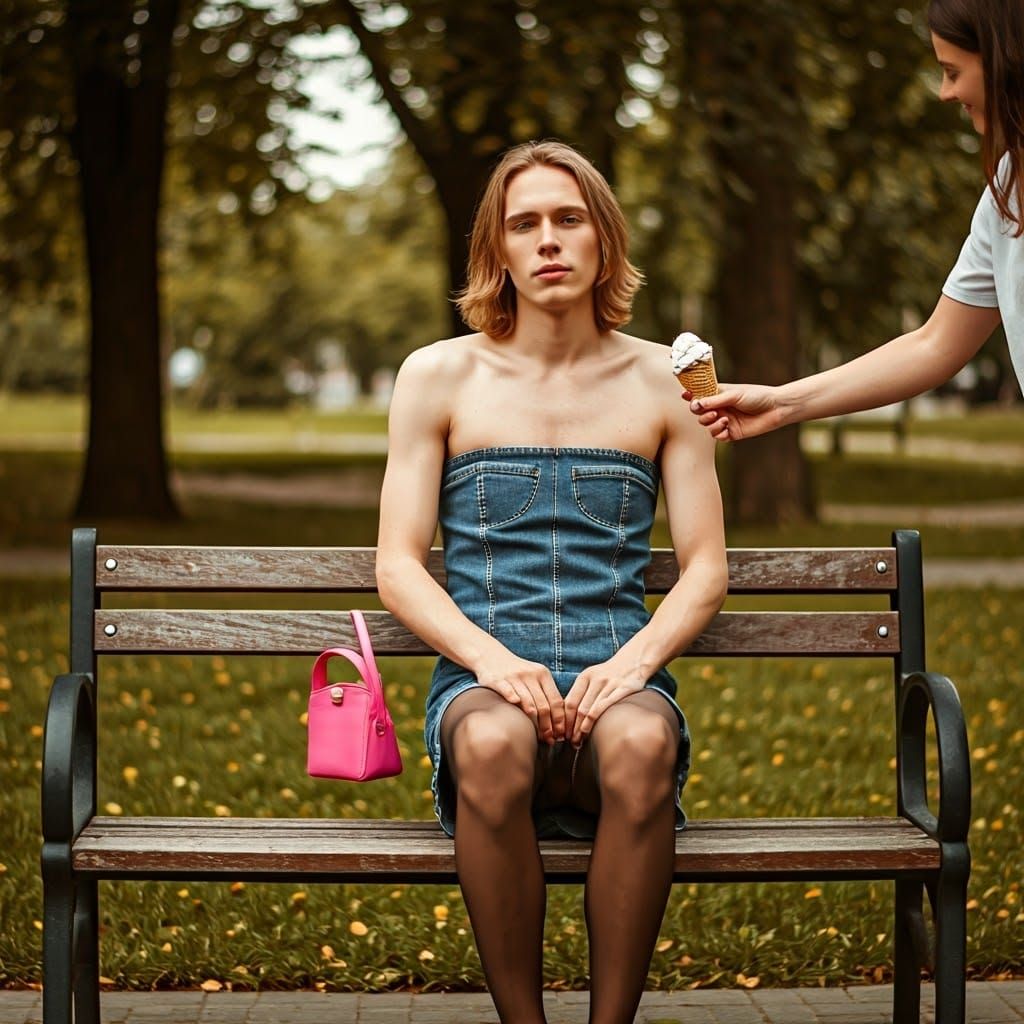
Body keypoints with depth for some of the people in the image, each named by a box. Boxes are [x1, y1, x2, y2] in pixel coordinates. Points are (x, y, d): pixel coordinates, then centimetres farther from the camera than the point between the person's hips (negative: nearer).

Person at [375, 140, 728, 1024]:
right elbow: (398, 567, 6)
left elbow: (706, 570, 10)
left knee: (643, 742, -37)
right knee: (493, 744, -38)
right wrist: (491, 657, -13)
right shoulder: (439, 377, 11)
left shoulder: (661, 382, 13)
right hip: (484, 680, 0)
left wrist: (632, 662, -10)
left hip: (616, 684, 1)